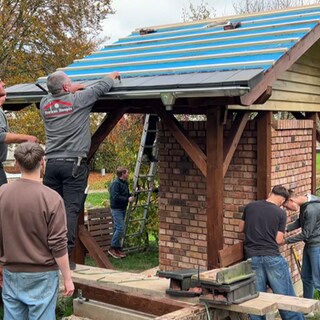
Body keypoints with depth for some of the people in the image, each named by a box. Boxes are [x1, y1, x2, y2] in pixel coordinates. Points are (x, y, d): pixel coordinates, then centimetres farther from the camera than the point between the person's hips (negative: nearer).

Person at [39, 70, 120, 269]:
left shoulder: (45, 104, 9)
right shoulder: (78, 100, -4)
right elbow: (101, 87, 9)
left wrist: (72, 89, 39)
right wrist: (113, 76, 27)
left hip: (52, 163, 5)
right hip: (74, 164, -5)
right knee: (71, 209, -5)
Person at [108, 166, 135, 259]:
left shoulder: (125, 183, 11)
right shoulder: (115, 184, -17)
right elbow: (115, 197, -24)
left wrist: (132, 196, 1)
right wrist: (128, 199, -21)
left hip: (123, 208, 9)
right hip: (116, 209, -9)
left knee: (117, 229, 13)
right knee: (120, 228, -13)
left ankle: (118, 248, 19)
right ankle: (112, 248, -5)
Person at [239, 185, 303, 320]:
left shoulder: (249, 207, 5)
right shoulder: (281, 213, -4)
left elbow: (241, 228, 16)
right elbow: (278, 240, -3)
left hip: (252, 258, 3)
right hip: (272, 257, -3)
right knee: (285, 295, 6)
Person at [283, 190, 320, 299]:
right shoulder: (305, 203, 0)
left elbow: (305, 234, -21)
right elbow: (300, 221, 14)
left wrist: (286, 240, -12)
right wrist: (286, 228, -1)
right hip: (309, 245, 10)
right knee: (306, 277, 19)